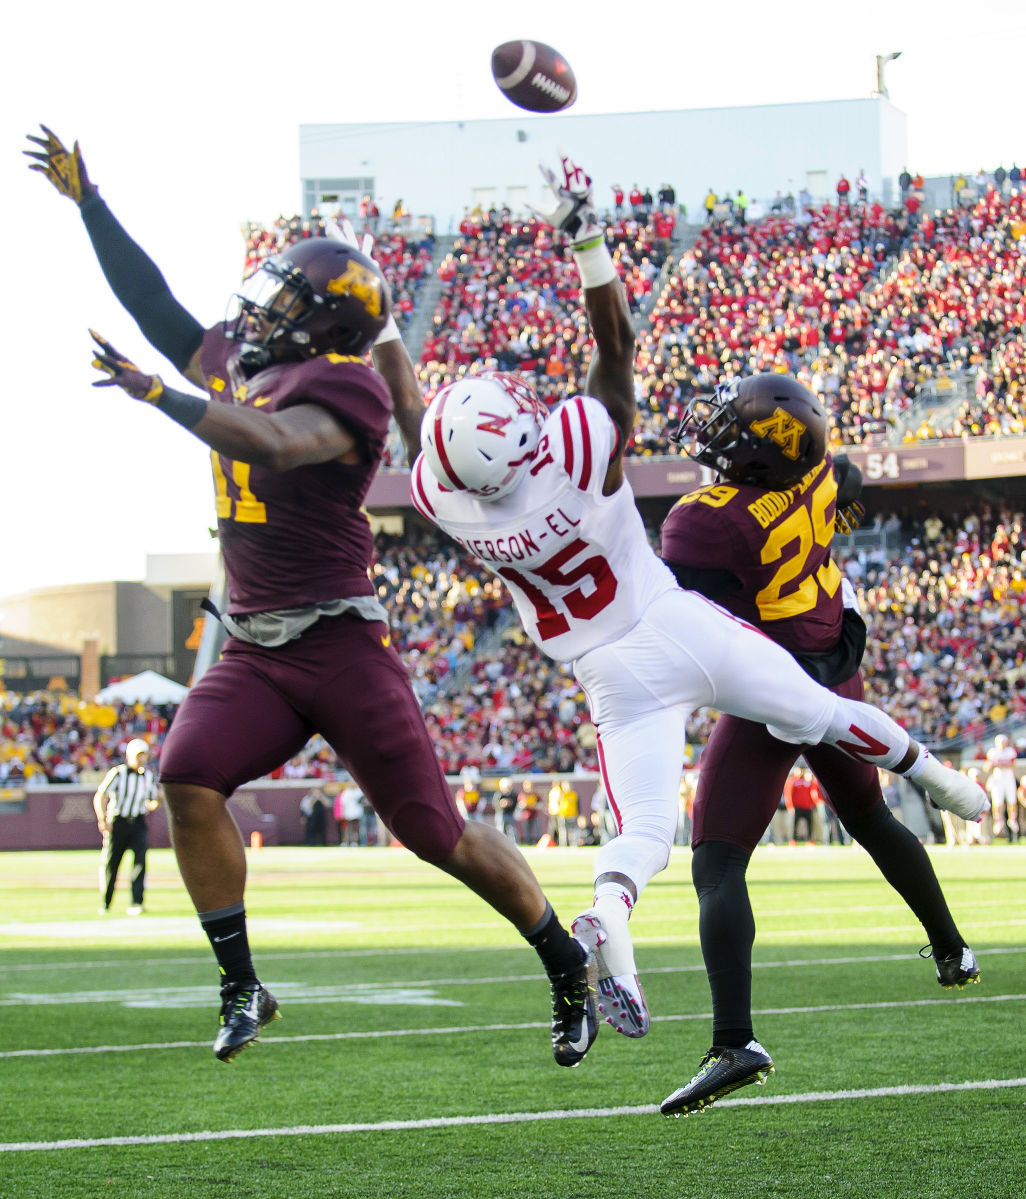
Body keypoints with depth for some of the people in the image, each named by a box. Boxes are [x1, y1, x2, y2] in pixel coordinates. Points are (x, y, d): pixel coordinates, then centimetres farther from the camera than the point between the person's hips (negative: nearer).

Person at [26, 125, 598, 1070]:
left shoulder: (342, 387, -13)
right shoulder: (235, 362, 11)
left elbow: (272, 444, -32)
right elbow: (154, 302, 18)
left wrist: (160, 395, -35)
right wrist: (85, 198, 15)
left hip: (338, 644, -7)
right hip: (254, 650, 7)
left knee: (437, 830, -3)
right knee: (189, 778, -18)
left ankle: (568, 965, 17)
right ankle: (242, 988, -7)